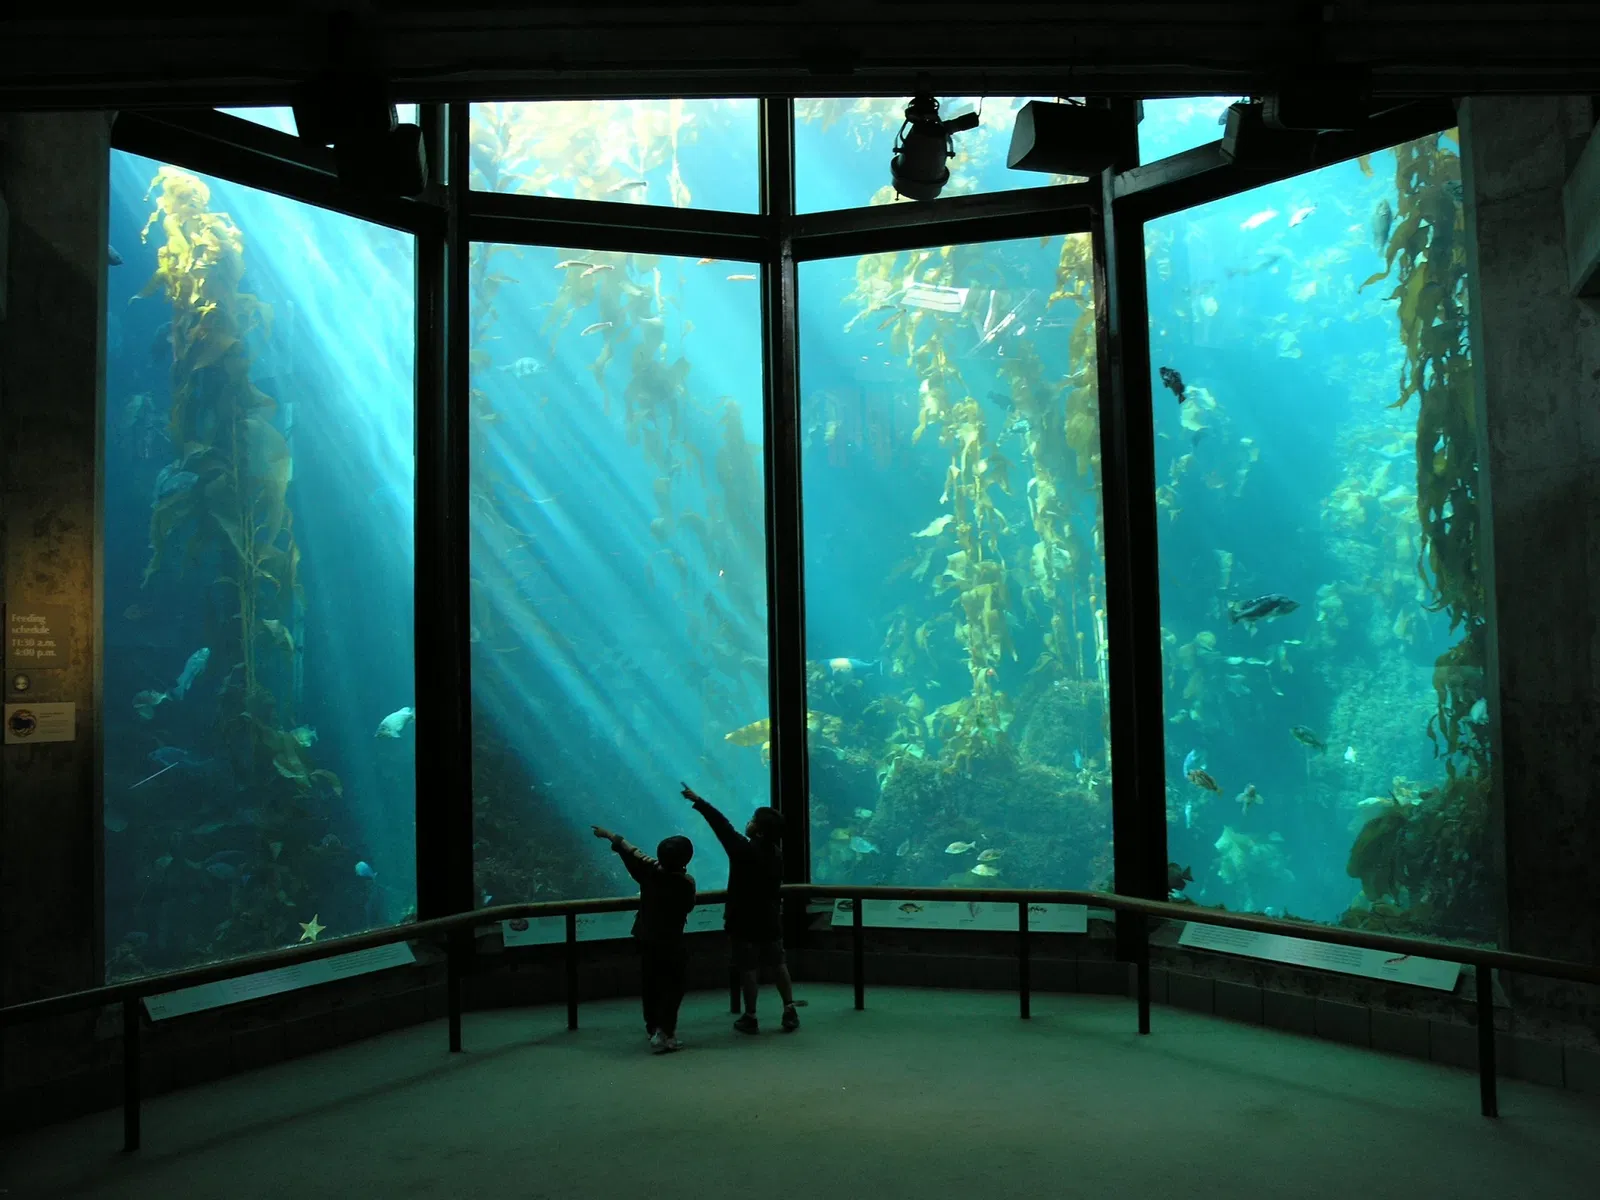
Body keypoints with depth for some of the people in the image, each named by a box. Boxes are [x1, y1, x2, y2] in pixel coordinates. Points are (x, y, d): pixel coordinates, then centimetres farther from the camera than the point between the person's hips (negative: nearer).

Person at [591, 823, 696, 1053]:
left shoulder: (649, 872, -9)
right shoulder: (687, 883, -17)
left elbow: (631, 852, 3)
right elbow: (688, 906, 0)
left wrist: (609, 835, 16)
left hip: (646, 939, 5)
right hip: (671, 943, -5)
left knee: (650, 986, 17)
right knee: (671, 988, 0)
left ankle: (653, 1028, 29)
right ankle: (663, 1034, -11)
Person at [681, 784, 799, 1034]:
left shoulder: (745, 849, -19)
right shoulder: (776, 856, 2)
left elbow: (722, 826, -19)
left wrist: (699, 802, -16)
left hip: (745, 922, -6)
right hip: (770, 921, 6)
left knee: (748, 969, 2)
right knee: (778, 965, 14)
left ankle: (750, 1018, 8)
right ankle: (789, 1012, 13)